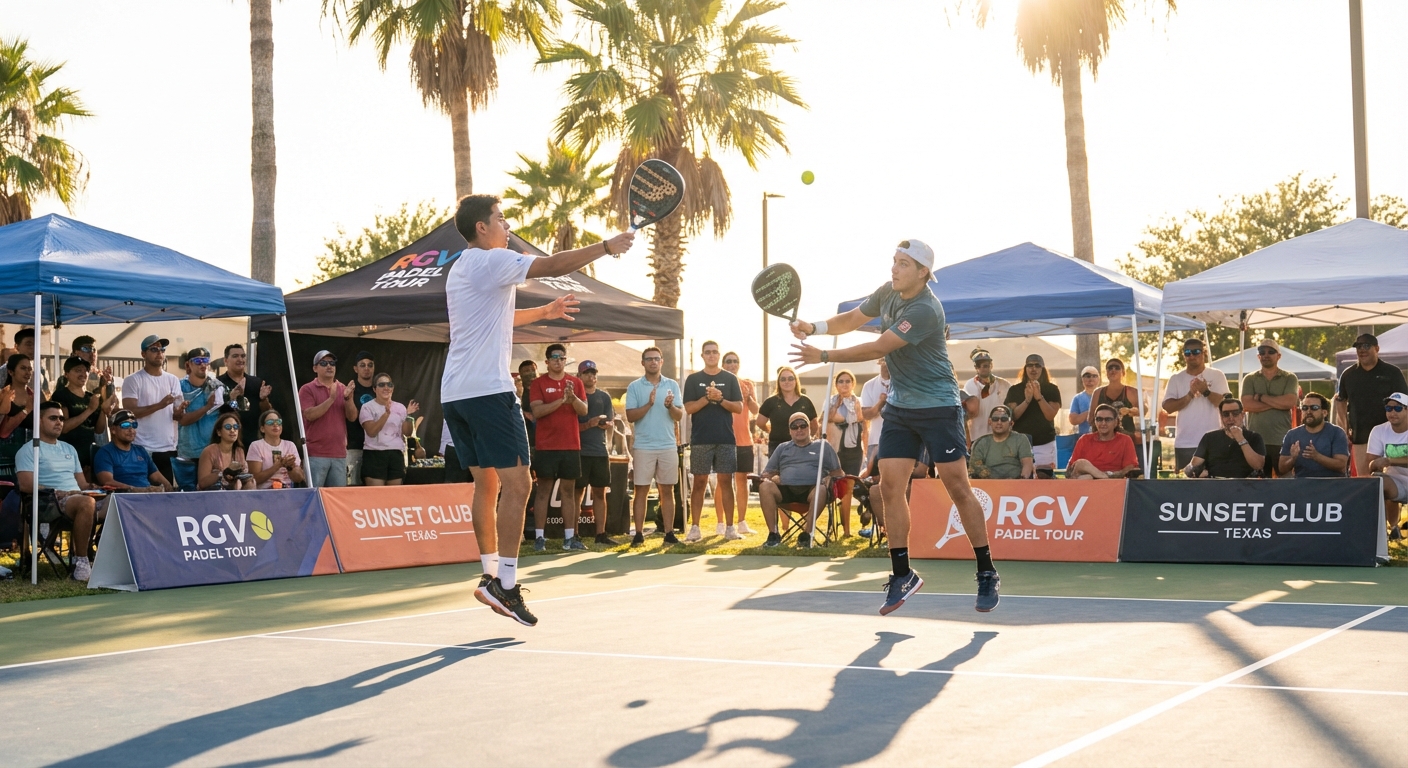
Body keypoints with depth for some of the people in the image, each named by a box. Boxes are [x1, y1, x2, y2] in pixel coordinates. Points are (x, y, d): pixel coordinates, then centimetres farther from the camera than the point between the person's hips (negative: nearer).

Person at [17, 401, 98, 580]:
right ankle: (81, 562, -32)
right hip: (48, 503, -7)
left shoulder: (69, 449, 27)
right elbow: (26, 485, -10)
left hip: (77, 498, 7)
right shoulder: (29, 450, 4)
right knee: (86, 503, -38)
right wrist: (58, 492, -17)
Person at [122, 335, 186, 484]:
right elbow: (130, 412, -13)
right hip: (143, 450, -4)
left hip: (168, 449, 5)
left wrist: (179, 411, -14)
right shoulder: (133, 380, -2)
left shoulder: (173, 380, 11)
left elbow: (176, 415, 10)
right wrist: (159, 405, -23)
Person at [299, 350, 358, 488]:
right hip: (316, 454, -4)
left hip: (339, 454, 4)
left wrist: (348, 398, -12)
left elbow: (352, 417, 5)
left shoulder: (343, 389, 12)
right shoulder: (307, 389, 0)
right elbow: (309, 415, -13)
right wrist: (331, 399, -19)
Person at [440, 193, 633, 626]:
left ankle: (491, 574, 15)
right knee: (516, 483, -10)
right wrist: (607, 247, -5)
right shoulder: (490, 261, -7)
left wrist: (546, 311, 36)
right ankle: (505, 583, -15)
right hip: (487, 390, -10)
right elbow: (554, 266, -14)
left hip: (455, 394, 10)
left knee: (486, 483, 13)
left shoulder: (462, 268, 21)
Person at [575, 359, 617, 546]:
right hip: (580, 451, -4)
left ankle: (601, 533, 8)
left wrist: (604, 423, -12)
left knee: (600, 493, 5)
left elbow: (612, 424, 11)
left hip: (600, 451, 4)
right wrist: (588, 424, -19)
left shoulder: (604, 397, 13)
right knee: (578, 492, -4)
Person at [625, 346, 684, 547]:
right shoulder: (634, 387, 3)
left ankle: (669, 534, 8)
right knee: (641, 491, 0)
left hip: (668, 446, 2)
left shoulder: (672, 385, 9)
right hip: (643, 446, -2)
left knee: (667, 491, 4)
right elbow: (630, 416, -4)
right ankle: (639, 534, 2)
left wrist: (670, 406, -16)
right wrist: (649, 404, -18)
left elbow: (679, 416, 5)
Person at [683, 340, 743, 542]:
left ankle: (729, 527, 4)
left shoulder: (730, 379, 9)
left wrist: (720, 399, -12)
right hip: (701, 440, 0)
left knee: (725, 481, 1)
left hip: (726, 439, 1)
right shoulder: (693, 379, 7)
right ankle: (694, 528, 3)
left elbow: (739, 407, 3)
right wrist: (708, 398, -14)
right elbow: (689, 408, -1)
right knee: (699, 482, 1)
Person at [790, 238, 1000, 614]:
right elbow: (852, 319, 15)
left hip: (938, 408, -7)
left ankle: (987, 573, 5)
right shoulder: (888, 292, 3)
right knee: (890, 486, -2)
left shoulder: (925, 310, -23)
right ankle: (902, 576, 5)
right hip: (899, 408, 7)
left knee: (958, 488, -6)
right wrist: (814, 327, -5)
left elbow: (878, 348, -23)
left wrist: (824, 356, -19)